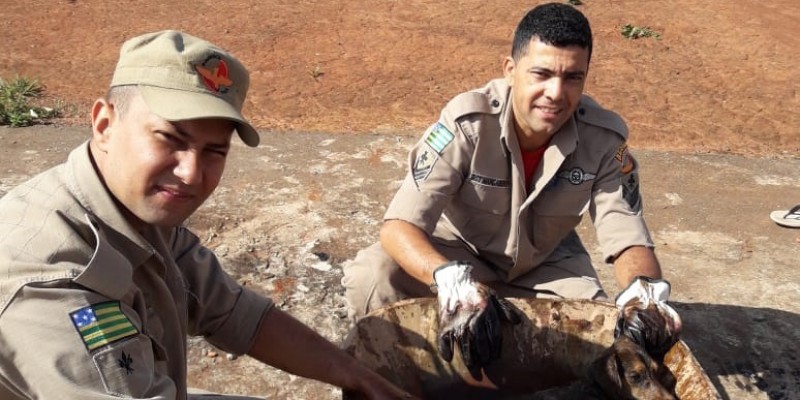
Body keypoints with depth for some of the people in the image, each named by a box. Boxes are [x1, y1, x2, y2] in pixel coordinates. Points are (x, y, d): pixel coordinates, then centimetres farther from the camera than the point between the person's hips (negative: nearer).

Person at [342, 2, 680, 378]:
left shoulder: (604, 138, -22)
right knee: (369, 279, -29)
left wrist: (646, 291, -45)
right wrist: (451, 279, -57)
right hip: (461, 251, -2)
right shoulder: (467, 122, -31)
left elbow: (627, 237, -20)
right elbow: (399, 224, -36)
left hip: (546, 263, 3)